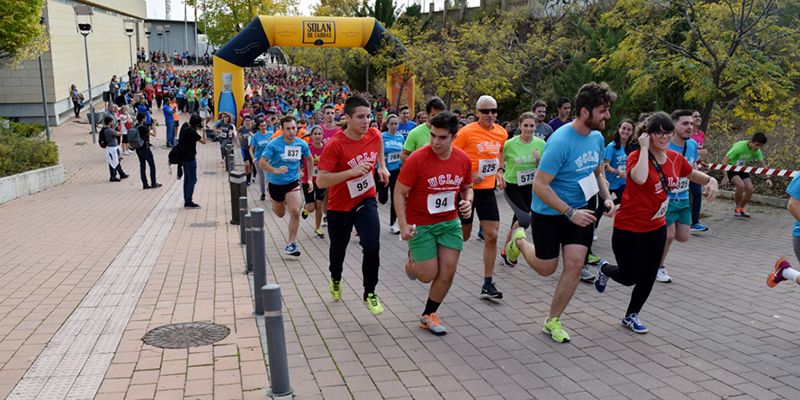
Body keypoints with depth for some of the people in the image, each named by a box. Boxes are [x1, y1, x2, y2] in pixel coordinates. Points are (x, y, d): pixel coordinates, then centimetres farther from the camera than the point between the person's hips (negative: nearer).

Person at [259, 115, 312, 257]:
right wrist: (275, 170, -37)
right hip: (275, 183, -1)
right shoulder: (274, 144, -17)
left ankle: (291, 244, -4)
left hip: (293, 182, 1)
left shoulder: (302, 144, -7)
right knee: (280, 214, 17)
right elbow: (262, 163, -20)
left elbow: (309, 159, 11)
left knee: (295, 211, -17)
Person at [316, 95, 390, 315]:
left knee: (372, 247, -16)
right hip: (340, 207, -2)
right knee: (338, 249, 17)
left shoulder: (374, 135, -8)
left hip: (366, 202, 2)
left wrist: (382, 167, 17)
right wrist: (352, 172, -35)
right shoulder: (335, 145, -23)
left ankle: (370, 294, 3)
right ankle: (335, 280, 50)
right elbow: (321, 181, -28)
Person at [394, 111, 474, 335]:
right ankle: (412, 261, 36)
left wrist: (467, 201, -10)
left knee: (448, 272, 2)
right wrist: (403, 226, -19)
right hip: (420, 224, -4)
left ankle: (428, 315, 23)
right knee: (429, 275, -1)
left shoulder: (463, 159, -5)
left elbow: (467, 187, 13)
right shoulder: (417, 159, -19)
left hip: (450, 222, 4)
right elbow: (399, 193, -13)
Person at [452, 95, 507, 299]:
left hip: (488, 190, 4)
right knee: (463, 235, 6)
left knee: (492, 235, -3)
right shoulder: (466, 132, -13)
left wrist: (500, 170, 6)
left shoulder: (502, 133, 4)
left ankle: (488, 284, 5)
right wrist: (468, 174, -20)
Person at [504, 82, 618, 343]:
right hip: (548, 213, -6)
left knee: (575, 264, -5)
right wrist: (570, 213, -28)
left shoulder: (597, 138, -2)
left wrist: (607, 198, -2)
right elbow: (539, 186, -26)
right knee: (546, 269, 8)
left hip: (579, 210, 6)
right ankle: (519, 240, 40)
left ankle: (553, 321, 11)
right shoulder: (560, 142, -27)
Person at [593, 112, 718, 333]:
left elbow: (692, 174, 20)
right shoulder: (637, 156, -20)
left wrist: (710, 180, -1)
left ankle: (631, 316, 32)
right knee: (629, 277, 3)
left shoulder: (675, 158, 0)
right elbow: (640, 178, -42)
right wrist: (644, 148, -31)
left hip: (657, 228, 6)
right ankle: (604, 270, 38)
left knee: (648, 277, 11)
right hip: (629, 228, -6)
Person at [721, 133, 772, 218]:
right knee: (741, 185, -28)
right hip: (731, 169, -6)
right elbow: (725, 161, -28)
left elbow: (763, 164, -1)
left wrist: (767, 178, -14)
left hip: (742, 170, 6)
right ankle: (737, 208, -7)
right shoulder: (739, 146, -28)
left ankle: (741, 209, 15)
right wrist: (725, 176, -33)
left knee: (750, 189, -8)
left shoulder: (756, 151, -10)